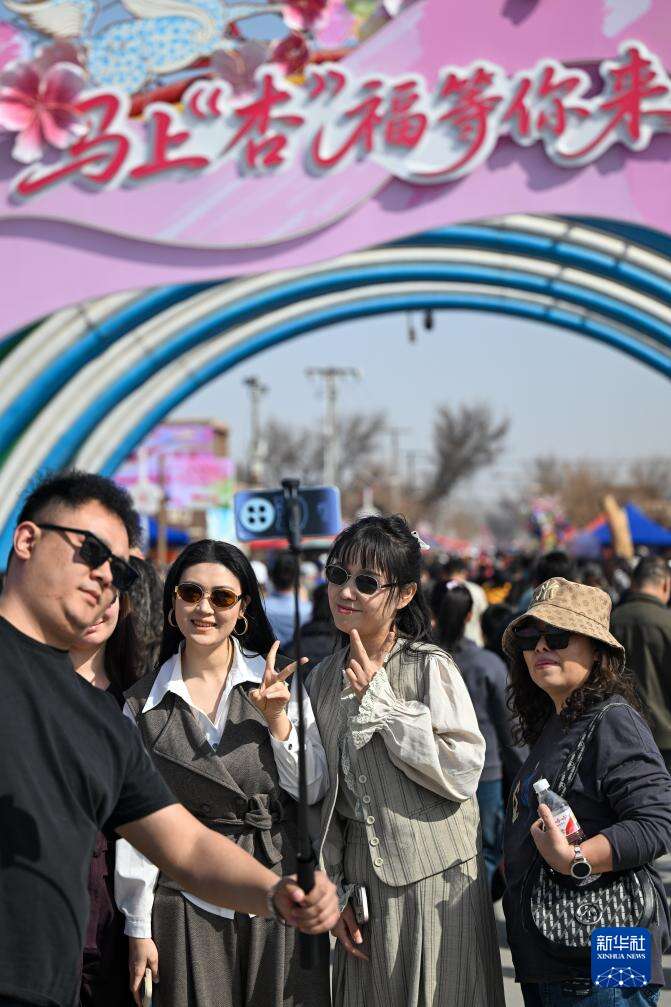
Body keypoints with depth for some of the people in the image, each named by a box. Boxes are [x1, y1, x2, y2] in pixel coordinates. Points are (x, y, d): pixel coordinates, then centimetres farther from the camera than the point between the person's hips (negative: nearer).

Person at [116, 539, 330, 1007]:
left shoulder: (278, 683, 0)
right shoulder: (142, 704, 1)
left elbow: (313, 789, 0)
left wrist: (279, 721, -14)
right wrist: (139, 927, 2)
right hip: (187, 903, 0)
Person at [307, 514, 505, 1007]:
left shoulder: (431, 667, -10)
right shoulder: (323, 680, 7)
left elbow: (463, 774, -19)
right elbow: (324, 798, 11)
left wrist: (378, 699, -17)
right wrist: (333, 891, 5)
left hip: (436, 881, -5)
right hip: (363, 886, 5)